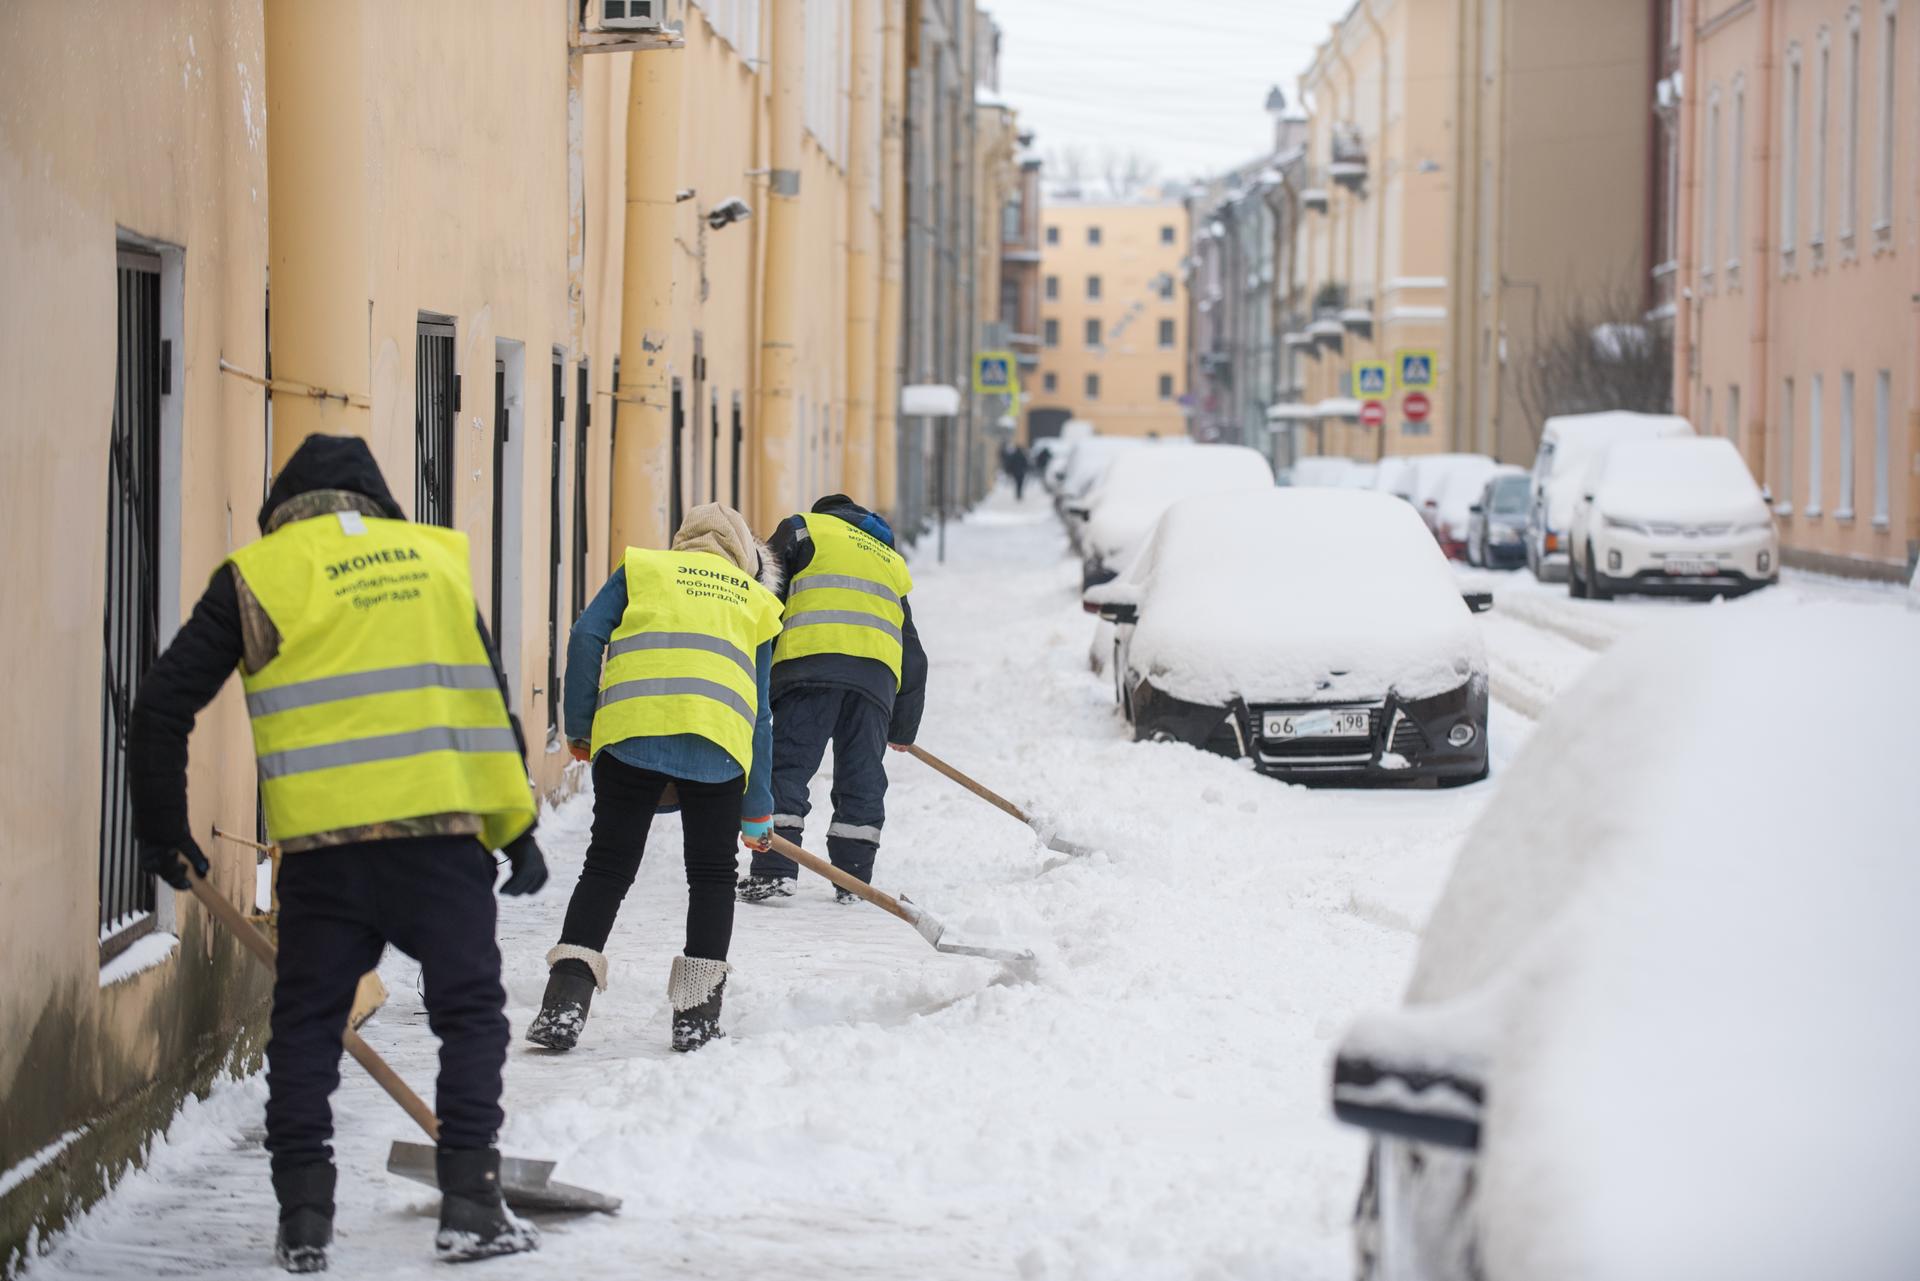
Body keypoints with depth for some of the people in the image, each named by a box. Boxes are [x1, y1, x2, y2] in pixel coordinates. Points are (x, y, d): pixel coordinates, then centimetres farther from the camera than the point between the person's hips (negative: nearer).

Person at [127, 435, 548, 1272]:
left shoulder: (257, 574, 6)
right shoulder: (437, 556, 13)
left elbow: (165, 704, 4)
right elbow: (486, 698, 15)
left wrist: (162, 827, 15)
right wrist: (515, 826, 20)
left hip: (322, 841, -1)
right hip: (441, 829, 1)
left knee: (307, 1023, 10)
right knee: (470, 1012, 9)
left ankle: (303, 1217, 7)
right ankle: (471, 1206, 2)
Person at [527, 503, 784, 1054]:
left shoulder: (643, 568, 23)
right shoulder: (756, 603, 26)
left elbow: (586, 637, 8)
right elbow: (761, 715, 24)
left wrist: (579, 726, 14)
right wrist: (758, 811, 27)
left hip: (630, 732, 0)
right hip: (720, 746, 0)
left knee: (607, 867, 4)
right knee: (712, 874, 13)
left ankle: (565, 1002, -7)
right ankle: (697, 1016, 10)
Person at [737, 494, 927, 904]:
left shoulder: (805, 528, 21)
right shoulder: (893, 563, 35)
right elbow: (913, 657, 34)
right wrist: (904, 728, 38)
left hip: (810, 661, -4)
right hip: (876, 675, 4)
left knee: (787, 767, -4)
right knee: (862, 778, 10)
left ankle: (773, 870, -13)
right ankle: (854, 878, 7)